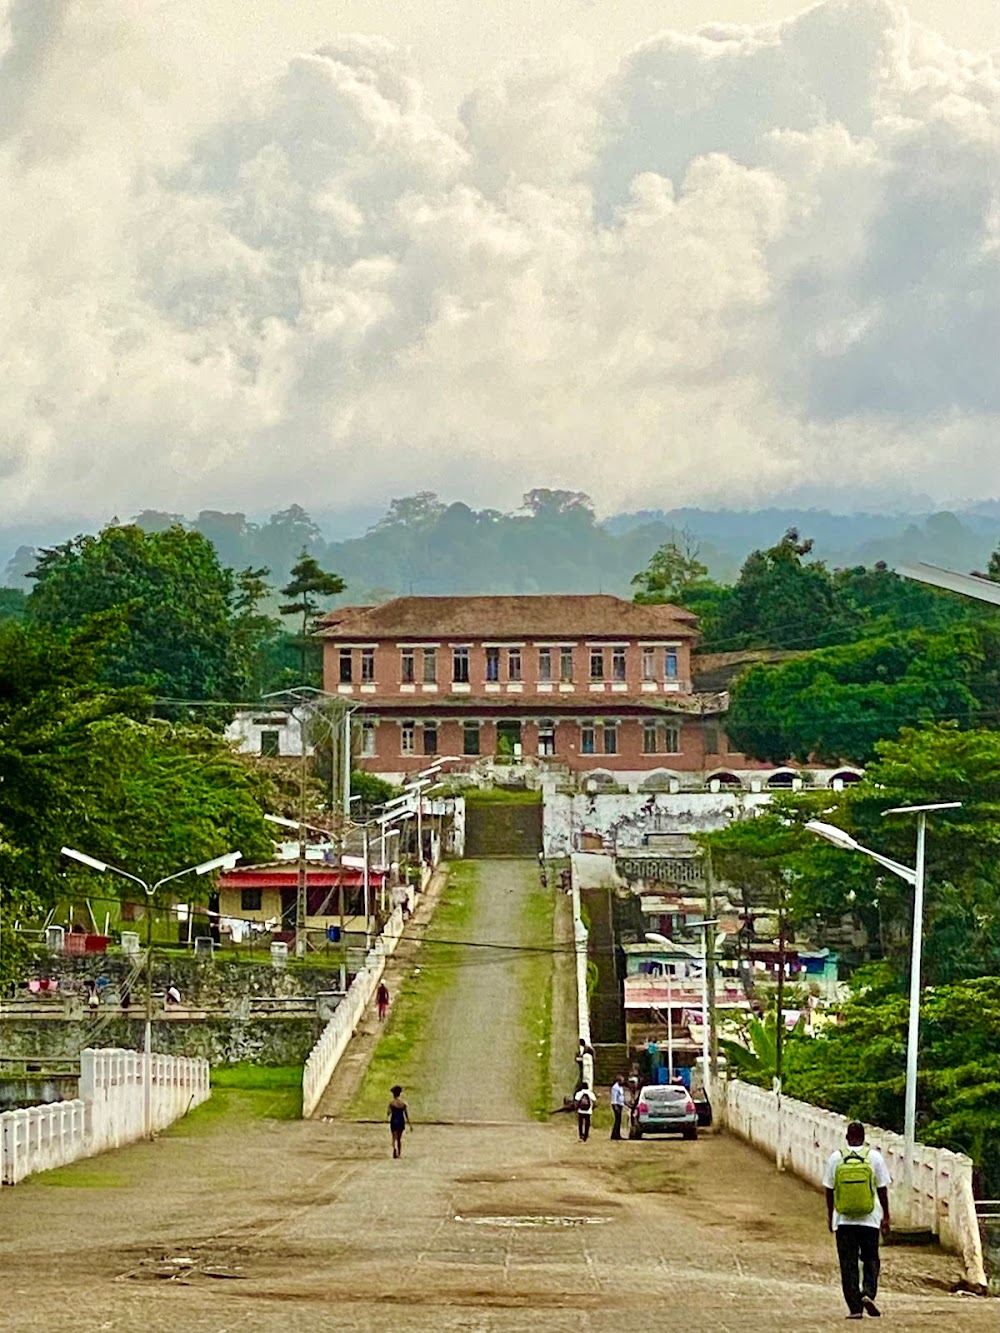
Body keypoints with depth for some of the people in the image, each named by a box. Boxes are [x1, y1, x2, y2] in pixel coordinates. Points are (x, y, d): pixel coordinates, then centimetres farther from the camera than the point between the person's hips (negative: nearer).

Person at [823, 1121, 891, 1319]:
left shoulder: (835, 1158, -1)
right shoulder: (874, 1157, -3)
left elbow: (829, 1190, 4)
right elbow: (882, 1190, -1)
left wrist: (830, 1215, 15)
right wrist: (886, 1217, 7)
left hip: (843, 1221, 0)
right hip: (869, 1220, 0)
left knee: (848, 1264, 4)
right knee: (870, 1260, 13)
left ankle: (855, 1308, 0)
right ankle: (868, 1293, -10)